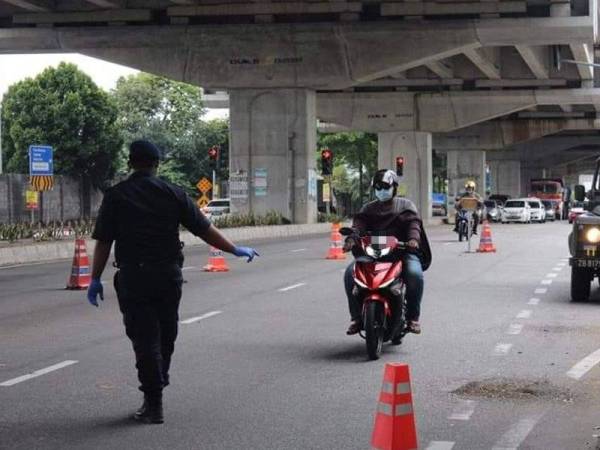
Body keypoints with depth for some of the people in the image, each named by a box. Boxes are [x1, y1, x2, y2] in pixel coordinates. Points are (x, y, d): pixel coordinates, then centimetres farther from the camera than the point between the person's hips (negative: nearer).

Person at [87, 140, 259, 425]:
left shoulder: (116, 196, 1)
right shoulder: (173, 194, 4)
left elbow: (103, 241, -3)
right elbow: (204, 229, 4)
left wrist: (96, 279, 2)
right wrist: (235, 250, 13)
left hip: (133, 276, -2)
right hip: (168, 275, 2)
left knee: (144, 339, 0)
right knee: (165, 336, 17)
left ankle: (153, 404, -1)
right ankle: (157, 387, 28)